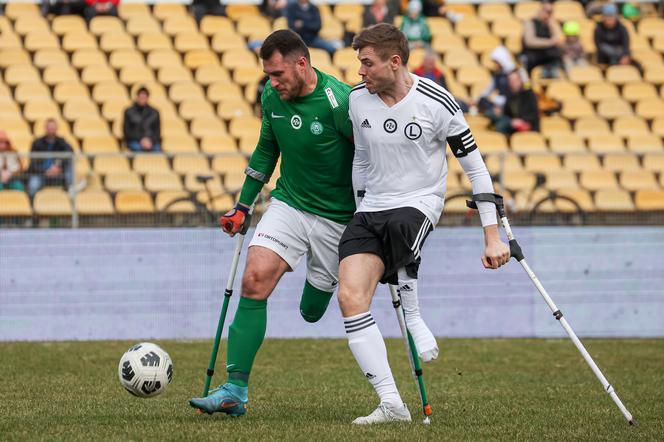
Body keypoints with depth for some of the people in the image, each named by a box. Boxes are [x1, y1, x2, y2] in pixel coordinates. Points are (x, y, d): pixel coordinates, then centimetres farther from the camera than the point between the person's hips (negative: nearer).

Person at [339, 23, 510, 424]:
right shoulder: (358, 100, 3)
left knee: (395, 227, -40)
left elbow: (475, 167, -4)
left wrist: (493, 238, -6)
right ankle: (392, 403, -16)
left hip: (419, 204, -4)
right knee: (350, 298, -16)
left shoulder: (436, 103, -11)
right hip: (371, 210, 4)